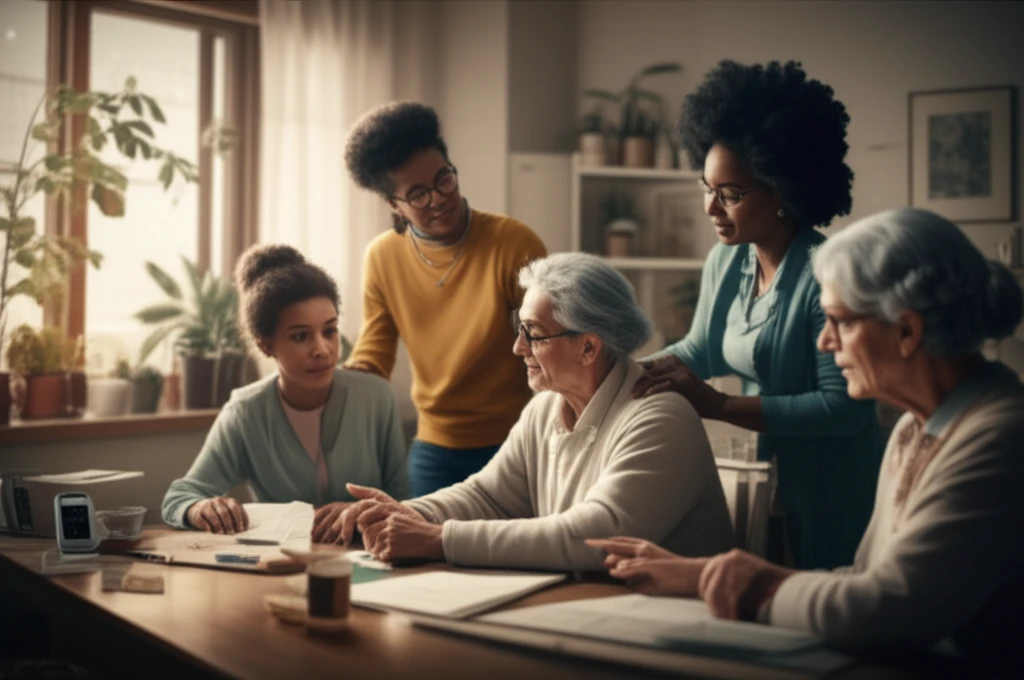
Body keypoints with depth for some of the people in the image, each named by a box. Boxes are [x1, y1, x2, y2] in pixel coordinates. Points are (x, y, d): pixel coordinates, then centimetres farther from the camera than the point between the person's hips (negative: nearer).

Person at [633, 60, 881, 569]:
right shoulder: (724, 262, 0)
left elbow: (846, 406, -25)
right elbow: (701, 350, 16)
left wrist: (717, 405, -27)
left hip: (828, 497, -7)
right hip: (760, 478, 7)